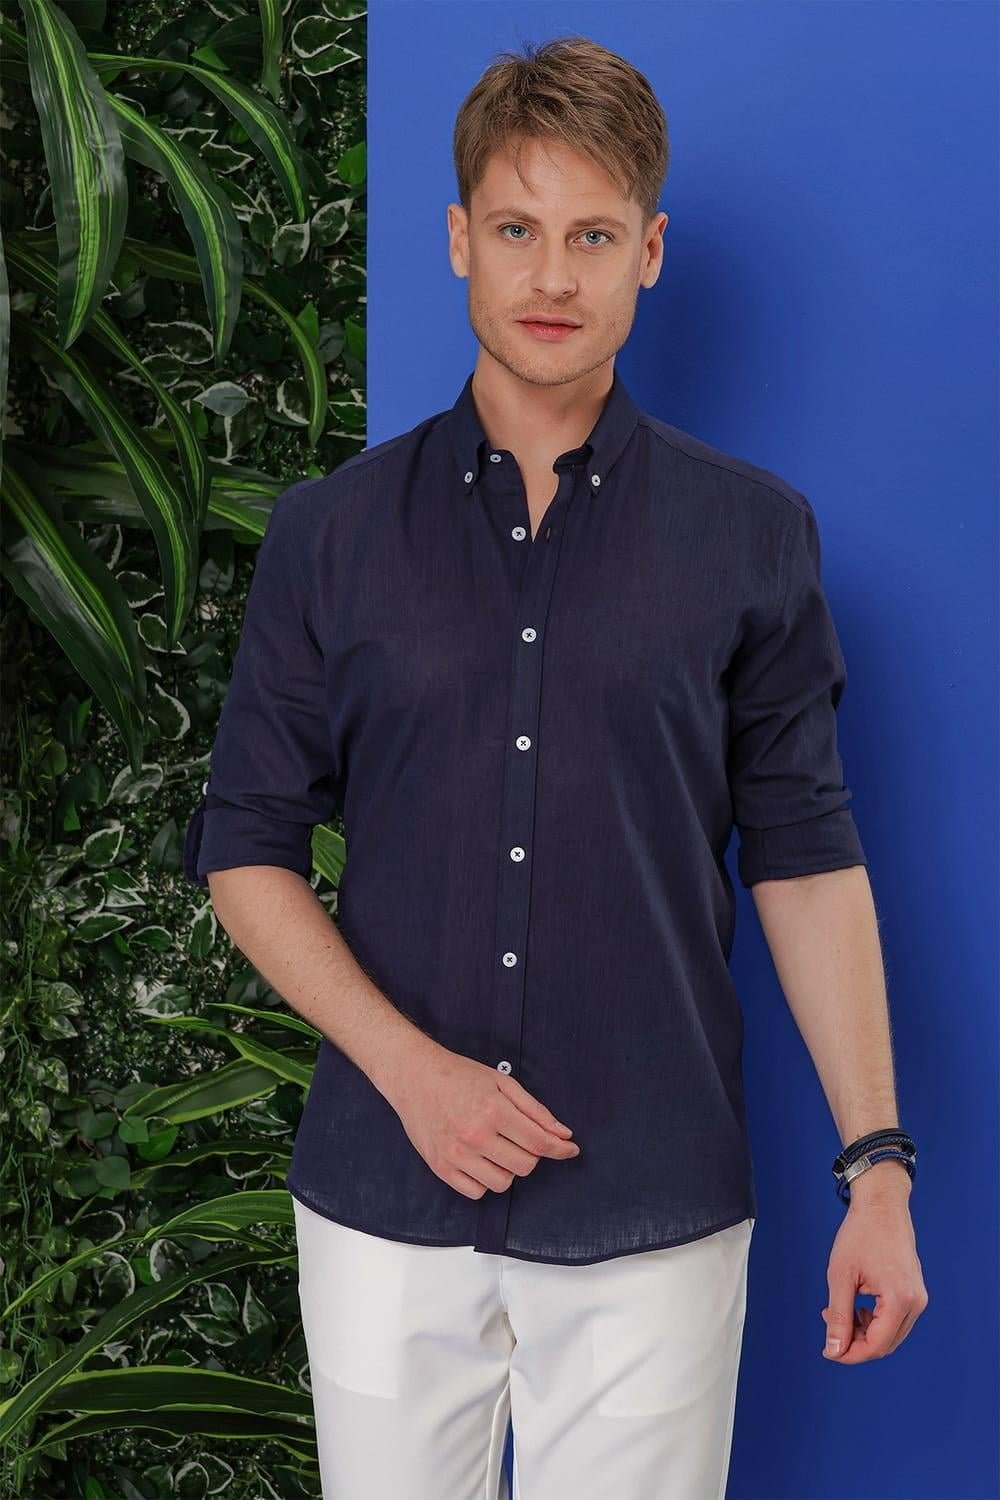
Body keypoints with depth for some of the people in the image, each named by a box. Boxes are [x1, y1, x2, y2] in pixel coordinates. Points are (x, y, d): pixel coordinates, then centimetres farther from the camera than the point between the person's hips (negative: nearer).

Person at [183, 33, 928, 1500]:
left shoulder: (751, 531, 2)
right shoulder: (331, 530, 3)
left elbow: (804, 853, 3)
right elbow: (246, 842, 4)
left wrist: (878, 1161, -2)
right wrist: (407, 1065, -10)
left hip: (658, 1215, -1)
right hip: (383, 1203, 1)